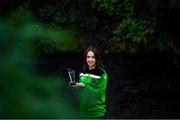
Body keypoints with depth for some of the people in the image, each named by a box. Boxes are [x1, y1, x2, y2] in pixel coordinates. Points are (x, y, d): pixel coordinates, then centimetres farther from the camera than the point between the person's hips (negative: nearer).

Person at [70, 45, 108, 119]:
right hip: (84, 112, 5)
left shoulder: (102, 74, -10)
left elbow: (100, 93, -18)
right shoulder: (83, 73, 7)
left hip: (98, 113, -5)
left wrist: (84, 86, -23)